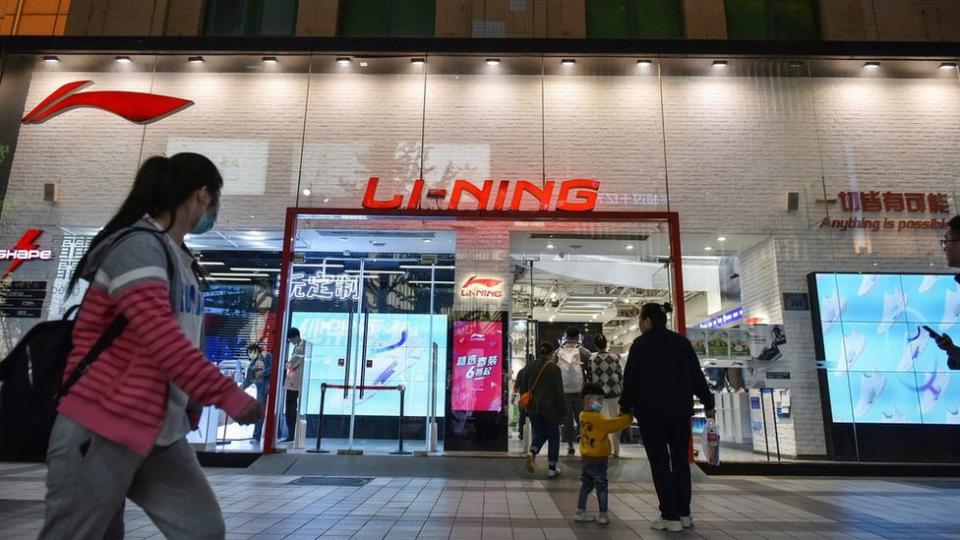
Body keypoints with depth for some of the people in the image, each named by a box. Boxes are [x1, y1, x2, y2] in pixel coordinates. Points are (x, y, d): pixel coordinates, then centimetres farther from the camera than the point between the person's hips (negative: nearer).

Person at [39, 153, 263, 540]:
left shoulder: (179, 259, 10)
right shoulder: (139, 246, -17)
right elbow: (162, 340, -26)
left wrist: (191, 408, 15)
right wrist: (228, 394, -22)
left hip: (161, 435, 8)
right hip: (100, 433, -8)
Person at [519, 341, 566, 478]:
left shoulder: (530, 366, 3)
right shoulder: (554, 368, -11)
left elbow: (522, 388, 8)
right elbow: (559, 392, -11)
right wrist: (562, 412, -4)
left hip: (533, 408, 4)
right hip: (550, 408, -4)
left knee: (539, 434, 19)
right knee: (553, 437, 12)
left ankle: (531, 453, -9)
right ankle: (552, 468, 14)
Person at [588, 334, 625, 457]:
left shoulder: (592, 360, -4)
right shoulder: (615, 357, -4)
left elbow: (591, 379, -1)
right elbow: (620, 378, -1)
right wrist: (622, 392, 10)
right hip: (614, 393, 0)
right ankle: (616, 450, 17)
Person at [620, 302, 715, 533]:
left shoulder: (640, 344, -6)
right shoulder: (682, 342, 7)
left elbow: (630, 378, -5)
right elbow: (697, 375, 7)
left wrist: (626, 406, 4)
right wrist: (708, 403, 12)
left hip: (651, 411, -4)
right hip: (680, 410, 4)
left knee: (660, 463, 2)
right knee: (680, 460, 13)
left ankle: (671, 517, 3)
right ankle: (684, 514, 17)